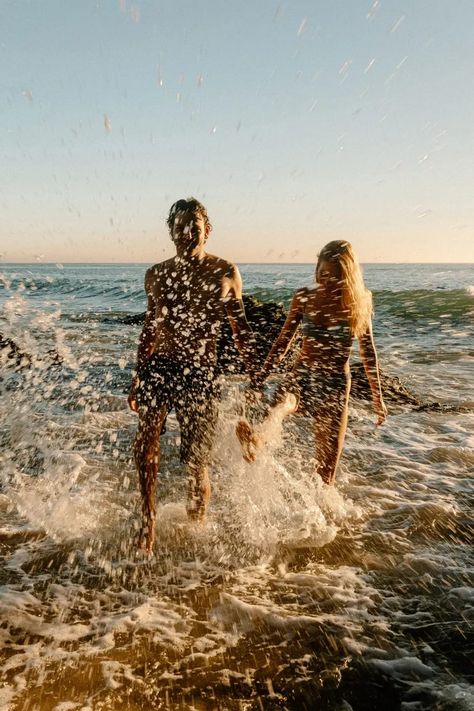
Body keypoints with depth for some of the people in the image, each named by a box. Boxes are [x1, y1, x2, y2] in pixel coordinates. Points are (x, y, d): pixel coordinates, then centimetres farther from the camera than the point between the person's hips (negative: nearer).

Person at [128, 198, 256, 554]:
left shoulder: (225, 272, 4)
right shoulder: (157, 274, 11)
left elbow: (240, 328, 9)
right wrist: (138, 377, 19)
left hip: (200, 370, -2)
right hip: (159, 365, 3)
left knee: (195, 457, 0)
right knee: (146, 439, -16)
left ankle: (198, 515, 28)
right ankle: (149, 514, 5)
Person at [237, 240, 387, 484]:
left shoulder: (359, 302, 1)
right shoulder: (304, 298, 2)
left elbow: (368, 351, 8)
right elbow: (283, 342, 9)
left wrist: (378, 396, 12)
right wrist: (260, 379, 7)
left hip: (335, 385, 1)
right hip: (301, 375, 0)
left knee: (327, 466, 1)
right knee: (282, 400, -38)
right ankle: (255, 436, -68)